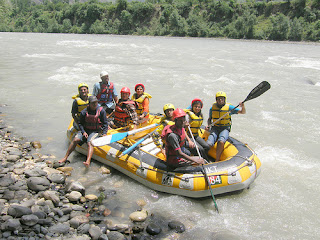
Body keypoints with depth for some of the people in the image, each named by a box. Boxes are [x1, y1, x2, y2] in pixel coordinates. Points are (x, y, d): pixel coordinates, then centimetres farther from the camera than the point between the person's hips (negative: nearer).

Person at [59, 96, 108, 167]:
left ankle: (88, 161, -49)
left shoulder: (101, 111, -4)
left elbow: (105, 123, 2)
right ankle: (65, 157, -11)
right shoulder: (84, 112, -2)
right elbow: (80, 123, 7)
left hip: (95, 131, -3)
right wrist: (83, 132, -9)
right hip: (85, 130, 3)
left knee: (90, 142, -30)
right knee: (75, 140, -19)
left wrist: (104, 133, -10)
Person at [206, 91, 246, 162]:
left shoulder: (229, 107, -3)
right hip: (215, 128, 2)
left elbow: (242, 112, -3)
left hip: (225, 129, -2)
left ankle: (217, 160, -21)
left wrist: (243, 107, -25)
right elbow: (209, 119, 18)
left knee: (221, 142, -32)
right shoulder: (212, 108, 4)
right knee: (208, 144, -23)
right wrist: (208, 125, -2)